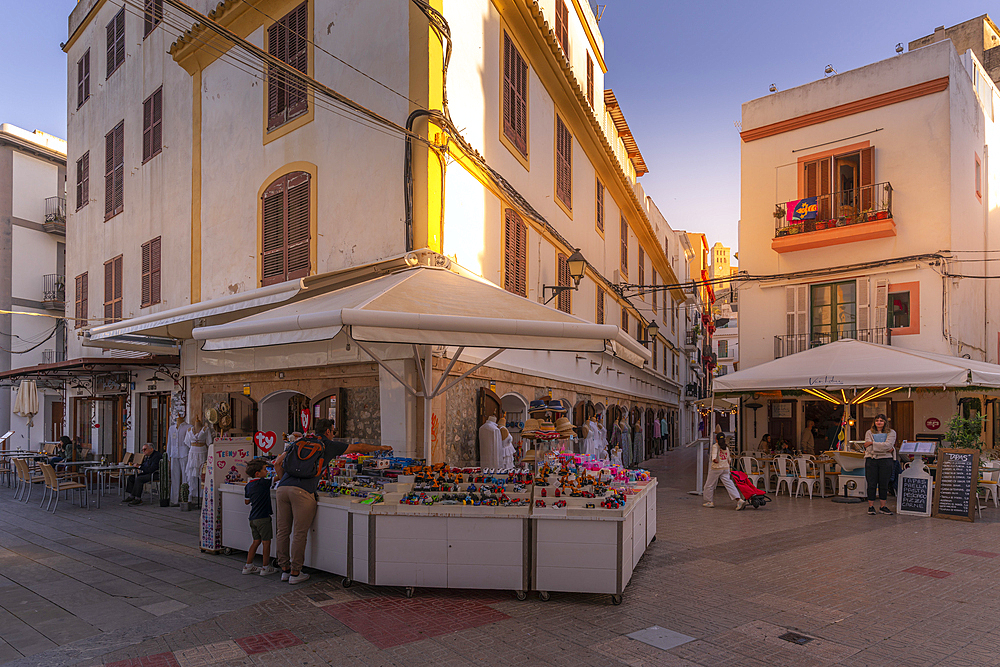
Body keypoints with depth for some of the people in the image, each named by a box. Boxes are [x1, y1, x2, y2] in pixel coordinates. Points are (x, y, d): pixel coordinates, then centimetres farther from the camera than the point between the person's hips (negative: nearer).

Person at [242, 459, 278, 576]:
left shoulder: (249, 485, 9)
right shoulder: (263, 482, -15)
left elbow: (247, 501, 19)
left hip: (253, 518, 8)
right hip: (263, 518, -8)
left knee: (256, 541, 16)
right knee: (266, 542, 3)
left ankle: (248, 566, 20)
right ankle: (265, 568, 9)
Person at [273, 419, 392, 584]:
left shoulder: (300, 442, 25)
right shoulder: (329, 445, 13)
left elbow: (278, 463, 21)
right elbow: (358, 447, 19)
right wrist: (380, 447, 31)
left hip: (282, 488, 5)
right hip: (302, 491, -5)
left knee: (283, 531, 12)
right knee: (299, 534, 2)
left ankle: (285, 569, 22)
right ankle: (295, 573, 8)